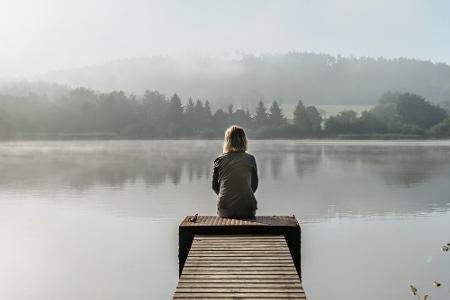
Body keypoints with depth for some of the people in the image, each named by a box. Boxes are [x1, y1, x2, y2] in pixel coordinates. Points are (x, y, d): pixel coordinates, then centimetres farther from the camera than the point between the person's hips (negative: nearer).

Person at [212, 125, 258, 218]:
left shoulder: (219, 160, 0)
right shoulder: (250, 159, -1)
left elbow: (215, 186, 8)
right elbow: (254, 185, 7)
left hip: (224, 210, 0)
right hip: (247, 208, 0)